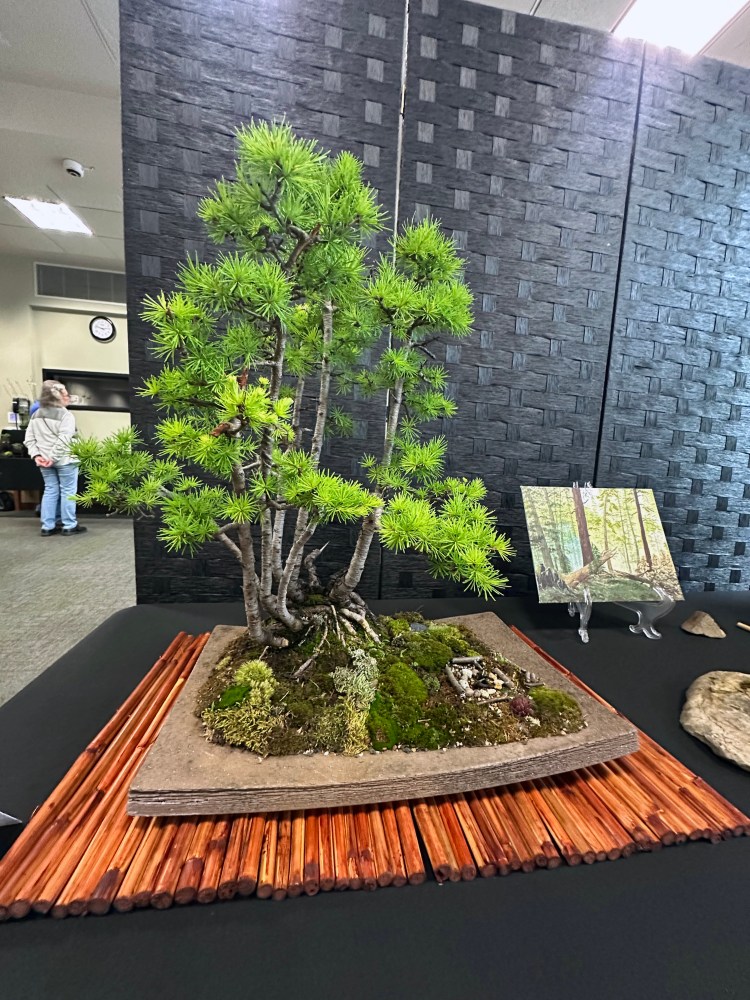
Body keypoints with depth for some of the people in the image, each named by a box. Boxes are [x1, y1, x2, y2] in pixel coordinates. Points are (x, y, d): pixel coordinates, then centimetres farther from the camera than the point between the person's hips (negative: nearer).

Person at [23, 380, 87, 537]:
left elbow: (29, 438, 7)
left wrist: (36, 455, 1)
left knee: (50, 491, 13)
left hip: (44, 461, 7)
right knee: (68, 492, 2)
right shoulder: (65, 415, -11)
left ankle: (47, 527, 17)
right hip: (65, 460, -7)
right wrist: (54, 457, -17)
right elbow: (63, 440, -22)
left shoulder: (36, 415, 12)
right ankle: (69, 526, 8)